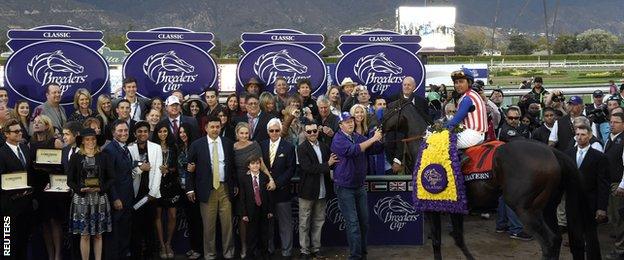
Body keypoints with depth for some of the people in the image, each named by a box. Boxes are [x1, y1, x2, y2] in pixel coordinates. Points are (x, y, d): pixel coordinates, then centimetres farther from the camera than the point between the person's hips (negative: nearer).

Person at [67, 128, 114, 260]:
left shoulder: (103, 157, 5)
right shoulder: (75, 157, 2)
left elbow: (111, 178, 4)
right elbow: (70, 181, 1)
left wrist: (100, 188, -12)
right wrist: (81, 189, -15)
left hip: (100, 198, 1)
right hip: (81, 199, -1)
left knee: (98, 235, 6)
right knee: (85, 235, 0)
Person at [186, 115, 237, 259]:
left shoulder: (228, 143, 7)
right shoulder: (197, 145, 0)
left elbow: (232, 165, 12)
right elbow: (190, 168, 1)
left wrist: (235, 184, 11)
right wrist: (190, 189, -3)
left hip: (225, 188, 2)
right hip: (207, 189, -2)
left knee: (227, 223, 3)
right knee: (209, 224, 3)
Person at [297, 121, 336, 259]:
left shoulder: (324, 147, 9)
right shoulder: (302, 149, -9)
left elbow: (333, 162, 9)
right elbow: (308, 168, -19)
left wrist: (332, 162, -14)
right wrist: (327, 164, -19)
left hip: (322, 191, 5)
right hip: (308, 191, -5)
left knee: (319, 222, 14)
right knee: (304, 223, 5)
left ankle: (316, 248, 25)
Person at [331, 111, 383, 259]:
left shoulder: (359, 137, 7)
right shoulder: (338, 139, -12)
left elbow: (376, 149, 2)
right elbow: (352, 150, -28)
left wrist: (380, 139, -17)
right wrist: (372, 139, -28)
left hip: (360, 186, 6)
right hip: (345, 187, -6)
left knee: (364, 222, 10)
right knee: (353, 223, -7)